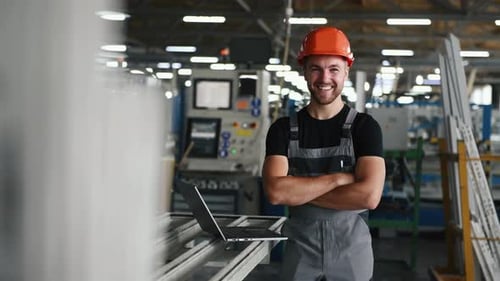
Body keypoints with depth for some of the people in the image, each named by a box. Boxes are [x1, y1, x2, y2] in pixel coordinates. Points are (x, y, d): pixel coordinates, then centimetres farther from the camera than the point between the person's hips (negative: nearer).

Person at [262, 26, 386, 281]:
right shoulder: (283, 128, 0)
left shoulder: (364, 126, -5)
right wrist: (338, 178, -17)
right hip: (300, 250, 2)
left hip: (351, 250, -1)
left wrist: (299, 192, -13)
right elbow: (275, 191, -14)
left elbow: (369, 195, -18)